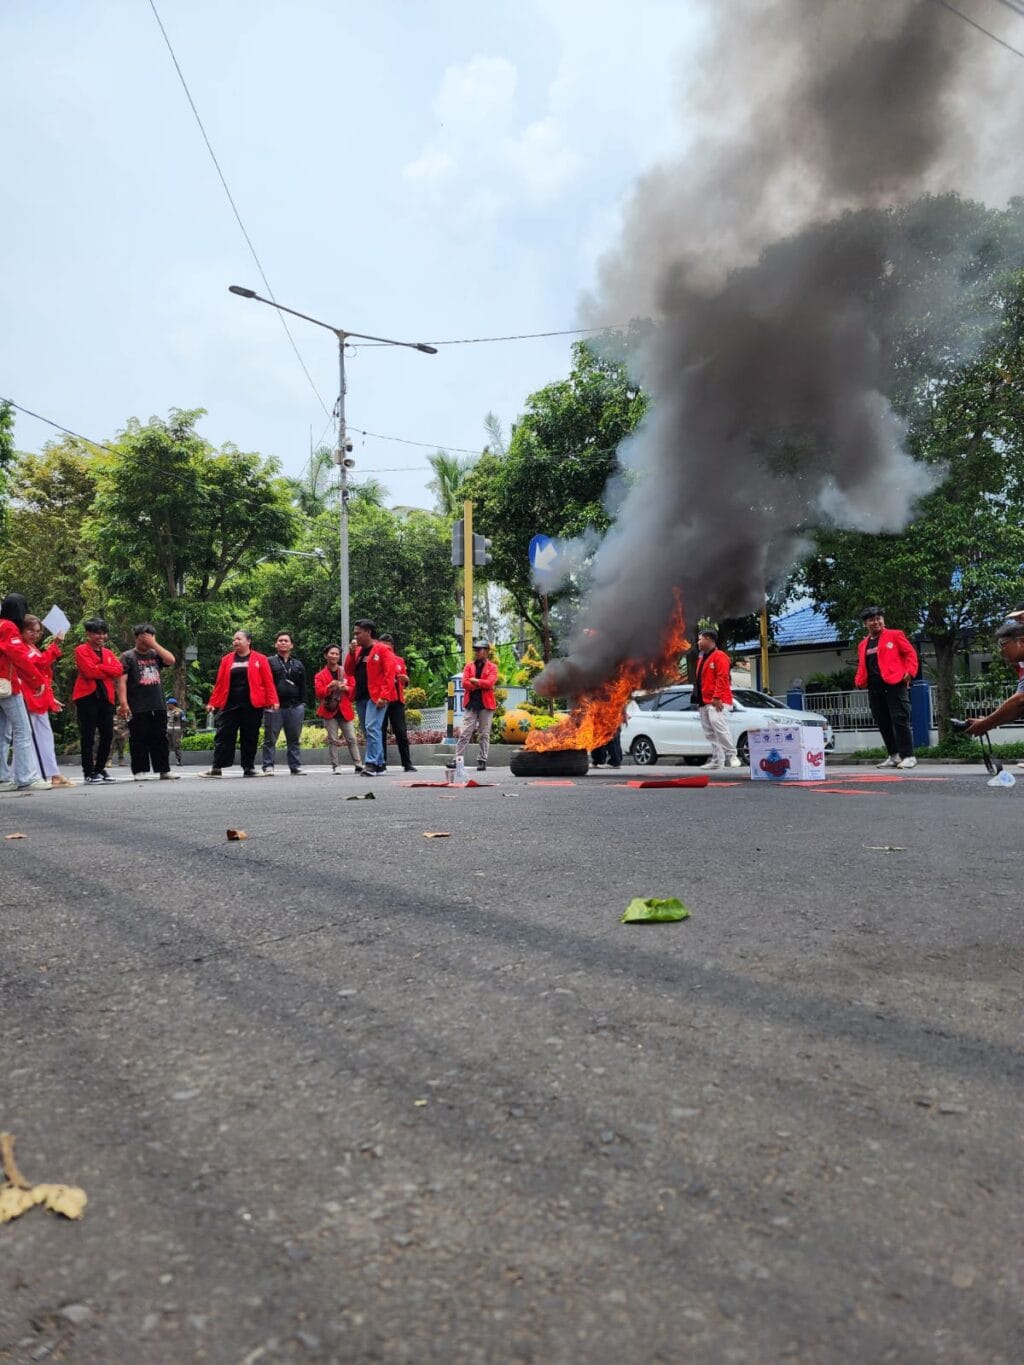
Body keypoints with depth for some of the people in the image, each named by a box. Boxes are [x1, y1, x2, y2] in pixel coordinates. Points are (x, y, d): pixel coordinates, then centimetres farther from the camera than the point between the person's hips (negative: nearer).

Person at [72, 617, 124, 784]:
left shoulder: (109, 653, 19)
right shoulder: (82, 651, 0)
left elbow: (118, 670, 2)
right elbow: (89, 671, -14)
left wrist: (99, 667, -9)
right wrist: (108, 671, -3)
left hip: (106, 697, 6)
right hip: (87, 696, -6)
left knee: (107, 735, 7)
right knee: (88, 736, -3)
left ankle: (100, 769, 19)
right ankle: (89, 772, 1)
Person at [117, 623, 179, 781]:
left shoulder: (155, 654, 15)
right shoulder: (128, 656, 3)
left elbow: (171, 660, -4)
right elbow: (122, 681, -5)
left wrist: (154, 644, -4)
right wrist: (123, 703, -16)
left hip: (158, 706, 4)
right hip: (138, 708, -4)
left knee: (160, 739, 6)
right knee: (139, 740, -1)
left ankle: (164, 770, 10)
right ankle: (140, 771, 6)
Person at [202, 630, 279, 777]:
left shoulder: (260, 659, 4)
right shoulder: (227, 660, 12)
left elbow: (268, 681, -2)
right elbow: (220, 683, 10)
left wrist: (272, 701, -11)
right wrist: (213, 702, 4)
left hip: (252, 705, -2)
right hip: (230, 705, 2)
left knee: (250, 737, 4)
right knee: (223, 736, -1)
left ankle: (249, 768, 13)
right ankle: (217, 768, 1)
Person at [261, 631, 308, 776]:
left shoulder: (298, 665, 18)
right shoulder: (269, 662, 6)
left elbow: (303, 687, 16)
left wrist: (303, 704, 8)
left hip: (295, 707, 3)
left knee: (294, 739, 5)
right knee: (270, 738, -1)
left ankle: (296, 767, 8)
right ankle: (268, 767, 2)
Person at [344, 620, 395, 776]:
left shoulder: (382, 650, -5)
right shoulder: (358, 651, 17)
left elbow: (389, 674, -11)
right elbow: (349, 672, 15)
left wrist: (384, 696, -19)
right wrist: (351, 653, 2)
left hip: (376, 697, -8)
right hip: (360, 697, 8)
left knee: (372, 729, -18)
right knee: (368, 731, 9)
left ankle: (371, 764, -18)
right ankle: (379, 763, 16)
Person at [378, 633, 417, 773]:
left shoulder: (400, 661, 13)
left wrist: (406, 679, 0)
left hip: (397, 700, 2)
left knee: (401, 733, 1)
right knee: (381, 733, 2)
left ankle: (407, 764, 3)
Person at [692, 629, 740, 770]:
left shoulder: (719, 656, -7)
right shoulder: (702, 658, 21)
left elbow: (722, 678, -17)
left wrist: (717, 697, -23)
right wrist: (697, 697, 17)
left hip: (716, 701, -10)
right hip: (704, 701, 10)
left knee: (718, 724, -22)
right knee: (709, 732, 7)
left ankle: (731, 756, -16)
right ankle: (717, 760, 9)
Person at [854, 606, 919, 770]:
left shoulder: (894, 635, 5)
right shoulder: (863, 645, 20)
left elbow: (910, 653, 2)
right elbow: (862, 666, 24)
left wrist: (909, 671, -12)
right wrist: (859, 681, 6)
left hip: (895, 685, -6)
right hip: (875, 689, 6)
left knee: (900, 720, -9)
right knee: (883, 724, 8)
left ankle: (908, 756, -6)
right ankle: (893, 756, 17)